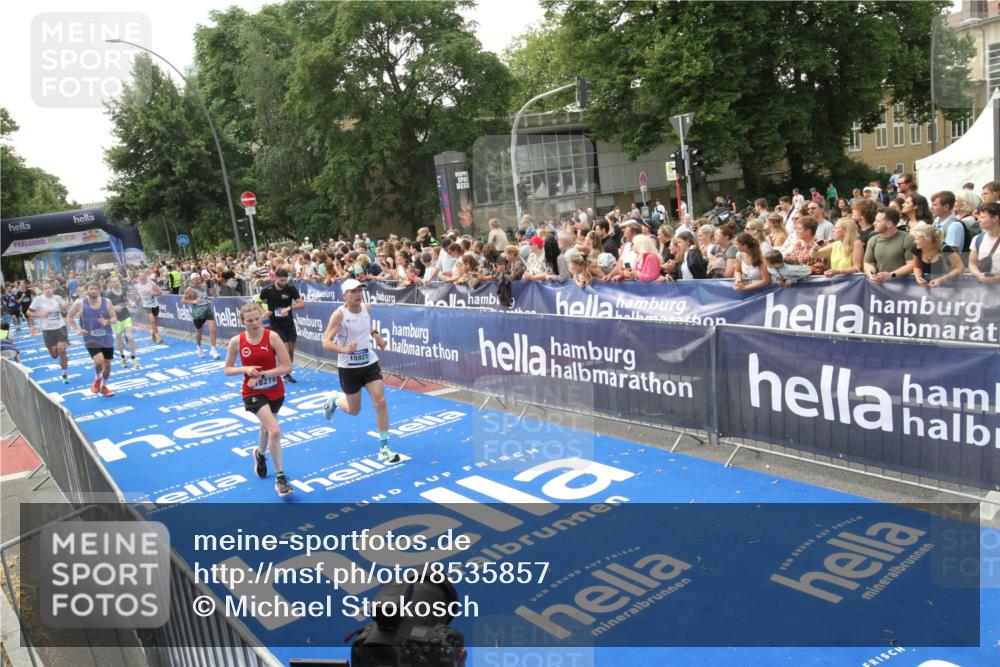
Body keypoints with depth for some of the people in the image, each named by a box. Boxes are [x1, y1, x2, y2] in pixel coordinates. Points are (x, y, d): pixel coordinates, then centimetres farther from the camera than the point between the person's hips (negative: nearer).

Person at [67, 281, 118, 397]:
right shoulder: (80, 303, -8)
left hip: (107, 338, 2)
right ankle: (97, 379, 10)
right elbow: (69, 316, 8)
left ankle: (103, 386, 35)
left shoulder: (107, 302, -6)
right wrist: (76, 329, -2)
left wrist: (107, 322, -24)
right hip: (91, 339, -2)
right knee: (99, 361, -23)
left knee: (108, 364, 10)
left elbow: (114, 319, -2)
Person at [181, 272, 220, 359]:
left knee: (212, 329, -13)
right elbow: (182, 301, -16)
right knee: (198, 333, 12)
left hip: (207, 310, 3)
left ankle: (213, 350, -5)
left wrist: (208, 301, 6)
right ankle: (199, 348, 40)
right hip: (197, 314, -3)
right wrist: (193, 301, -28)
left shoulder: (204, 286, 4)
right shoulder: (190, 289, -12)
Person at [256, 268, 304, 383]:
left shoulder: (291, 289, -7)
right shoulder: (267, 290, -9)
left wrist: (289, 308, -27)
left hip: (289, 324, 3)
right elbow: (258, 302, 8)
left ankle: (288, 373, 18)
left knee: (291, 349, 5)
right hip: (275, 325, -3)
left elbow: (302, 304, -13)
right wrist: (264, 311, -11)